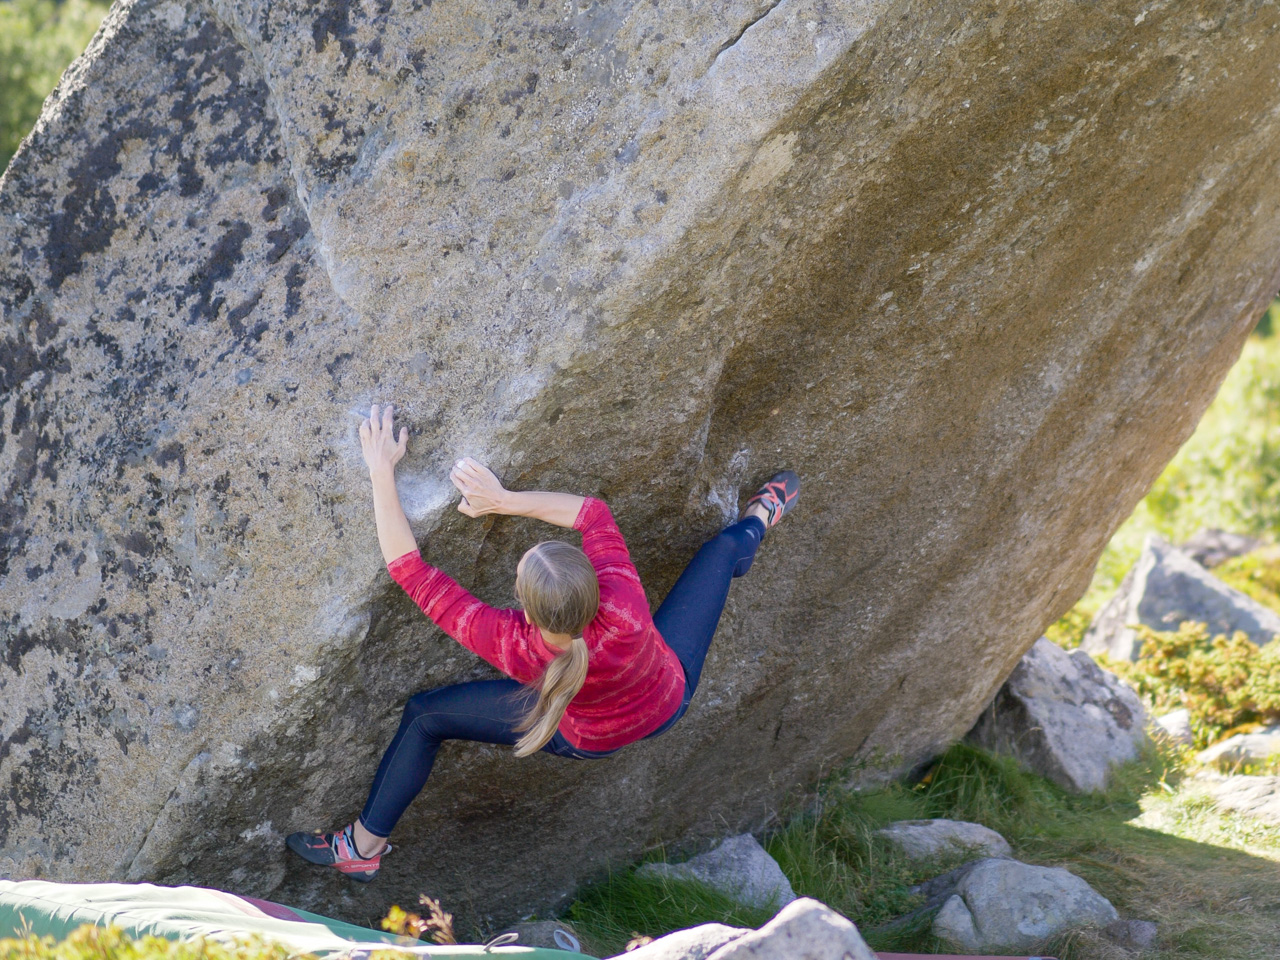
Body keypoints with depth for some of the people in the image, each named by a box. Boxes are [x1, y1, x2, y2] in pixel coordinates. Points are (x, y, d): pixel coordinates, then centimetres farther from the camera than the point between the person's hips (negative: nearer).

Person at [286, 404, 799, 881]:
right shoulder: (625, 610, -44)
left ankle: (364, 846, 25)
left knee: (424, 715, 8)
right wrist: (506, 501, -33)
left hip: (582, 737, -1)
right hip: (669, 702, 1)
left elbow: (407, 568, -39)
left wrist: (381, 473, -36)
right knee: (723, 547, 20)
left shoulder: (511, 647, -43)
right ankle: (759, 519, 57)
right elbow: (593, 513, -26)